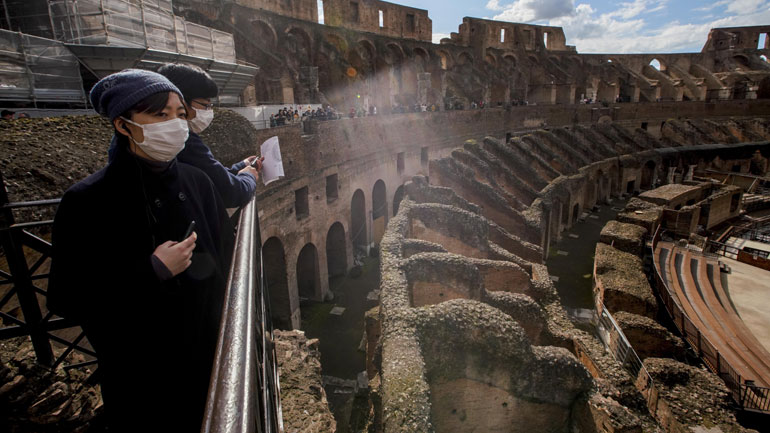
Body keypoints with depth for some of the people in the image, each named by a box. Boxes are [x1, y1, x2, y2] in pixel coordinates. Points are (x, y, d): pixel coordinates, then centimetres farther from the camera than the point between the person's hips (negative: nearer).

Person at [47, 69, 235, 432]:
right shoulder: (87, 203, -17)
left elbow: (227, 258, 3)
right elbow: (66, 302, -15)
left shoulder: (197, 182, -4)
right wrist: (153, 272, -25)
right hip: (140, 373, -4)